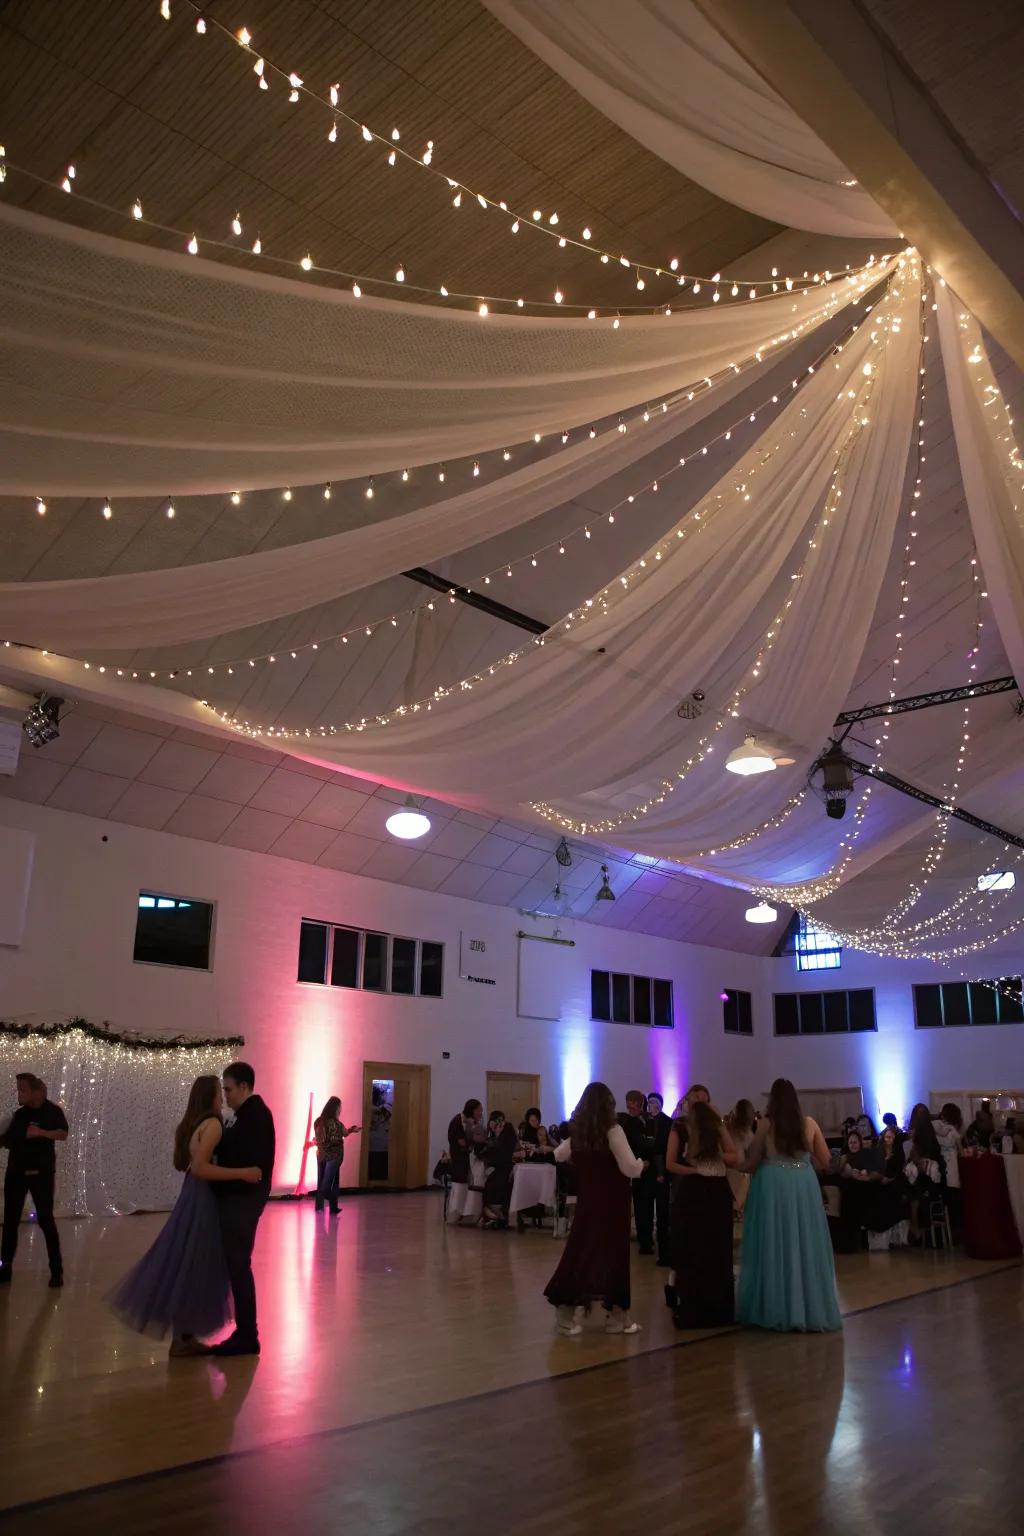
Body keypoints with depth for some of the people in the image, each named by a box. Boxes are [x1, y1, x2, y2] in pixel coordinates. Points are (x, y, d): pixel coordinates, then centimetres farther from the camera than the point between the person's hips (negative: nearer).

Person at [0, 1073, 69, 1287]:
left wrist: (42, 1132, -28)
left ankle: (56, 1270, 1)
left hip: (41, 1173, -5)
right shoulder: (19, 1114, 9)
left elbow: (63, 1134, -15)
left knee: (45, 1219, -4)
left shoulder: (52, 1111, -5)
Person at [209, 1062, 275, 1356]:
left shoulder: (255, 1115, -17)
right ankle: (244, 1332, 20)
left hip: (242, 1199, -10)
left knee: (238, 1266, -4)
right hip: (238, 1197, 10)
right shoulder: (251, 1113, 15)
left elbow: (249, 1163, -23)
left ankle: (247, 1336, 4)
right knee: (236, 1265, 14)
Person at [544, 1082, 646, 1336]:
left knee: (579, 1250, 10)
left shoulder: (577, 1132, 3)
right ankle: (617, 1317, 6)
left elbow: (558, 1156, 20)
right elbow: (630, 1168, -19)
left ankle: (566, 1314, 11)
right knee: (612, 1253, 1)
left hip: (586, 1202, 6)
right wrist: (641, 1163, 2)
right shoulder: (612, 1130, -15)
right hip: (610, 1203, -5)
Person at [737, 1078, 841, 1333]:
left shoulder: (766, 1124, -5)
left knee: (774, 1247, 7)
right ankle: (811, 1309, 18)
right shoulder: (809, 1123, 2)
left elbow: (752, 1163, -1)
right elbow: (826, 1161, 6)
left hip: (772, 1186, -2)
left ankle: (775, 1310, 13)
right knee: (805, 1246, 11)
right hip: (804, 1186, 2)